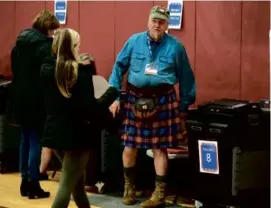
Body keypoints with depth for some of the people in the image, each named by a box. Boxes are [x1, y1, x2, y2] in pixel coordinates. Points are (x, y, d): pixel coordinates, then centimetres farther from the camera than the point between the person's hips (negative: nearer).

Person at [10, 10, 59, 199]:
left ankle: (25, 182, 19)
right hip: (36, 99, -7)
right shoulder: (45, 44, -15)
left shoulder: (20, 42, 9)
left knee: (26, 139, 15)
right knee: (36, 141, -1)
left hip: (20, 97, 7)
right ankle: (33, 185, 1)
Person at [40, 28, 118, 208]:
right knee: (66, 185, -2)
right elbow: (91, 109, -20)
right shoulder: (79, 72, -16)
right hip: (76, 135, -7)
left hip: (54, 132, 7)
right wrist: (112, 93, -7)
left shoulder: (47, 69, 1)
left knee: (78, 178, 24)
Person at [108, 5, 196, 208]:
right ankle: (129, 186, 28)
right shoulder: (134, 41, 2)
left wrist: (184, 106, 8)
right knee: (129, 144, 7)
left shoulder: (175, 47, -1)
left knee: (159, 147, 2)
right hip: (135, 99, 2)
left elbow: (185, 78, 6)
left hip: (162, 101, -2)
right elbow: (119, 67, 8)